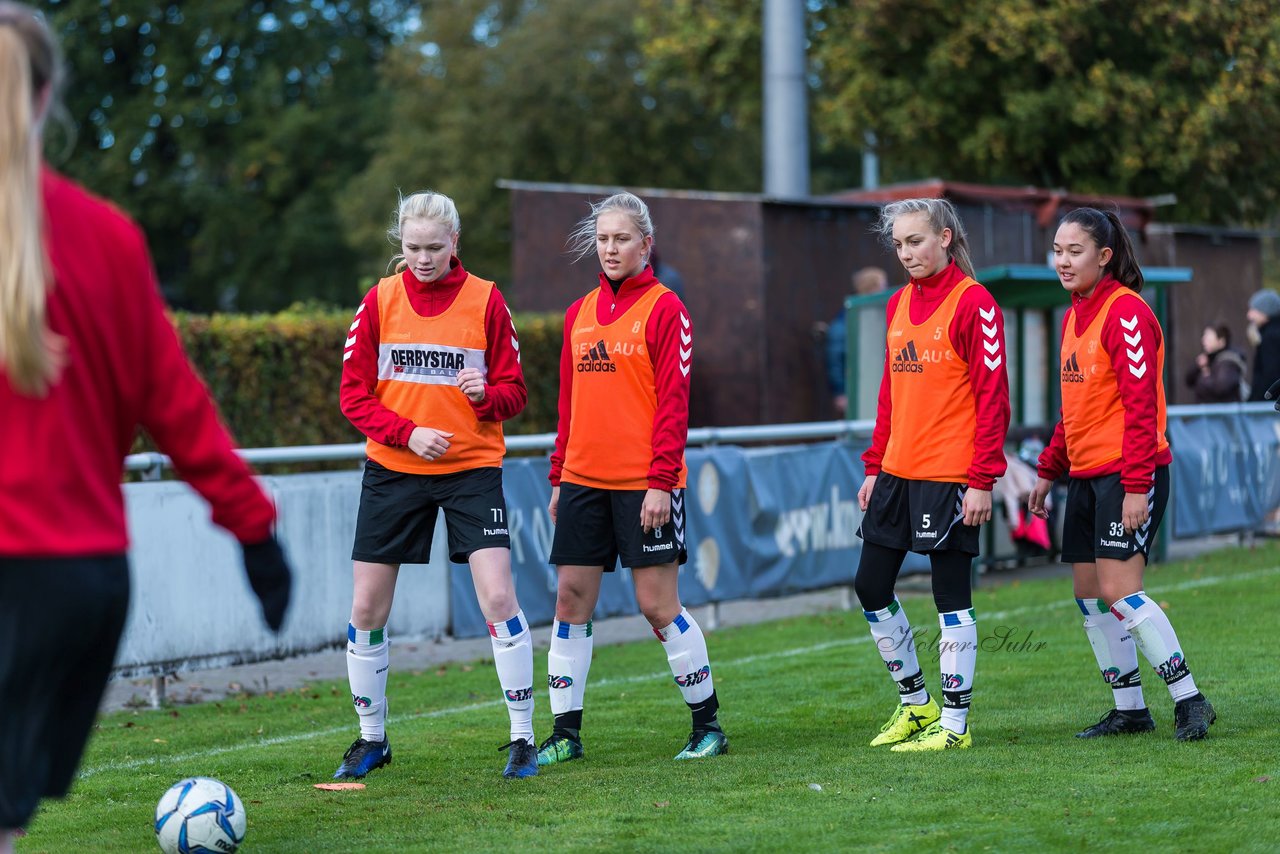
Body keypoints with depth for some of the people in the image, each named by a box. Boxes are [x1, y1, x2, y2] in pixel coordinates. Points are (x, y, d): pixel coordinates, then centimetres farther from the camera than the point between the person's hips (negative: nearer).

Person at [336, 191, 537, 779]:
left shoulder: (485, 300, -1)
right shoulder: (380, 300, 2)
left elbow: (514, 393, 2)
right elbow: (355, 395, 1)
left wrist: (486, 394, -20)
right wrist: (408, 433, -13)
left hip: (472, 467, -2)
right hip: (393, 468, 2)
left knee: (498, 597, -14)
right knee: (366, 609, 3)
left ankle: (522, 740, -3)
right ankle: (371, 739, 20)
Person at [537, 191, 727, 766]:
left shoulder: (664, 308, -5)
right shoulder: (580, 312, 13)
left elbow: (674, 401, -10)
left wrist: (661, 481, -15)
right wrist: (558, 477, 13)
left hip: (644, 484, -6)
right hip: (583, 480, 6)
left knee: (658, 605, -3)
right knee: (571, 599, 3)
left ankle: (707, 724, 11)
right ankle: (565, 733, 10)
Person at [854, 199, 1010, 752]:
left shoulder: (973, 303, -10)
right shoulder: (899, 304, 13)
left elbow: (992, 395, -12)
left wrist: (982, 480, -16)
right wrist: (875, 466, 14)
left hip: (949, 476, -8)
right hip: (897, 472, 8)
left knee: (951, 596, -2)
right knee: (870, 586, 9)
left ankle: (954, 723, 7)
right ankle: (915, 704, 23)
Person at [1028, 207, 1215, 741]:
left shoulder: (1126, 312, -13)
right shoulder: (1076, 315, 14)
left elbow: (1141, 405, -18)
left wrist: (1137, 486, -22)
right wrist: (1050, 470, 20)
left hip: (1128, 473, -9)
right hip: (1086, 473, 9)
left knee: (1119, 592, -14)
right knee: (1089, 594, 8)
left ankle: (1189, 701, -6)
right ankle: (1129, 709, 16)